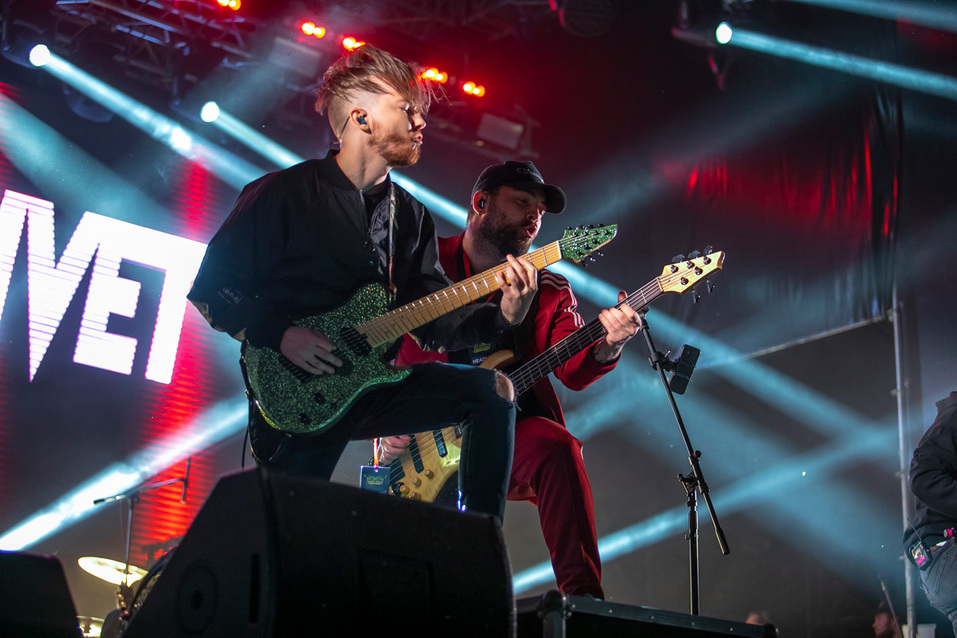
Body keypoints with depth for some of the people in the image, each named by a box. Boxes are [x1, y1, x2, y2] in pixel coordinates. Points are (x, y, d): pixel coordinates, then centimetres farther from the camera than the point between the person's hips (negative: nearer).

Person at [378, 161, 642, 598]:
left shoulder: (549, 291, 13)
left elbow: (573, 370, -2)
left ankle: (583, 596, -29)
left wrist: (606, 347, -25)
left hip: (509, 429, 1)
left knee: (557, 448, -31)